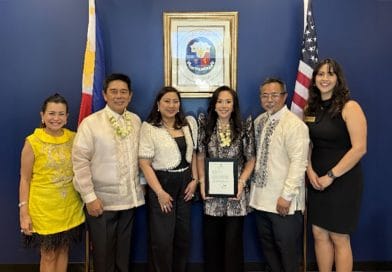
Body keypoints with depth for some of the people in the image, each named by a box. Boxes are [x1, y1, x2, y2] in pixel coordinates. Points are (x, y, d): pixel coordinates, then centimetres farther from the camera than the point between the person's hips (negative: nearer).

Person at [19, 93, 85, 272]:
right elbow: (25, 179, -8)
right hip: (44, 209, -3)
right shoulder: (33, 142, -11)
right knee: (48, 255, 11)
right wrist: (24, 212, -10)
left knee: (63, 250, 17)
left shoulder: (73, 138, -1)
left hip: (70, 207, 3)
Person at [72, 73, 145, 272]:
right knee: (103, 251, 11)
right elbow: (80, 161, -12)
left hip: (130, 198, 4)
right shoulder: (90, 123, -9)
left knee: (124, 249, 18)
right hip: (101, 200, -4)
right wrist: (89, 197, -14)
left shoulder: (136, 120, 5)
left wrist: (141, 184, 6)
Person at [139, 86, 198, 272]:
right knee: (162, 239, 2)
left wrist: (194, 179, 2)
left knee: (183, 235, 15)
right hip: (161, 183, -5)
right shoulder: (149, 127, -9)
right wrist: (160, 192, -15)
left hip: (185, 183, 5)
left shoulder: (189, 123, 6)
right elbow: (144, 163, -12)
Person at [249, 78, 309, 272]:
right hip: (261, 199, 7)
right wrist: (253, 189, 10)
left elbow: (298, 163, -19)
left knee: (288, 250, 9)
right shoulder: (259, 122, 9)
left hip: (283, 202, -7)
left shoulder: (294, 125, -14)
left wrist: (286, 196, -20)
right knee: (267, 247, 19)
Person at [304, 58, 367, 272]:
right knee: (319, 234, 11)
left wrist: (331, 176, -15)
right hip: (317, 181, 5)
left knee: (339, 238, 5)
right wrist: (310, 171, -6)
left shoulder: (349, 107, -10)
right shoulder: (311, 108, 7)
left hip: (342, 181, -5)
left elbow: (359, 148, -16)